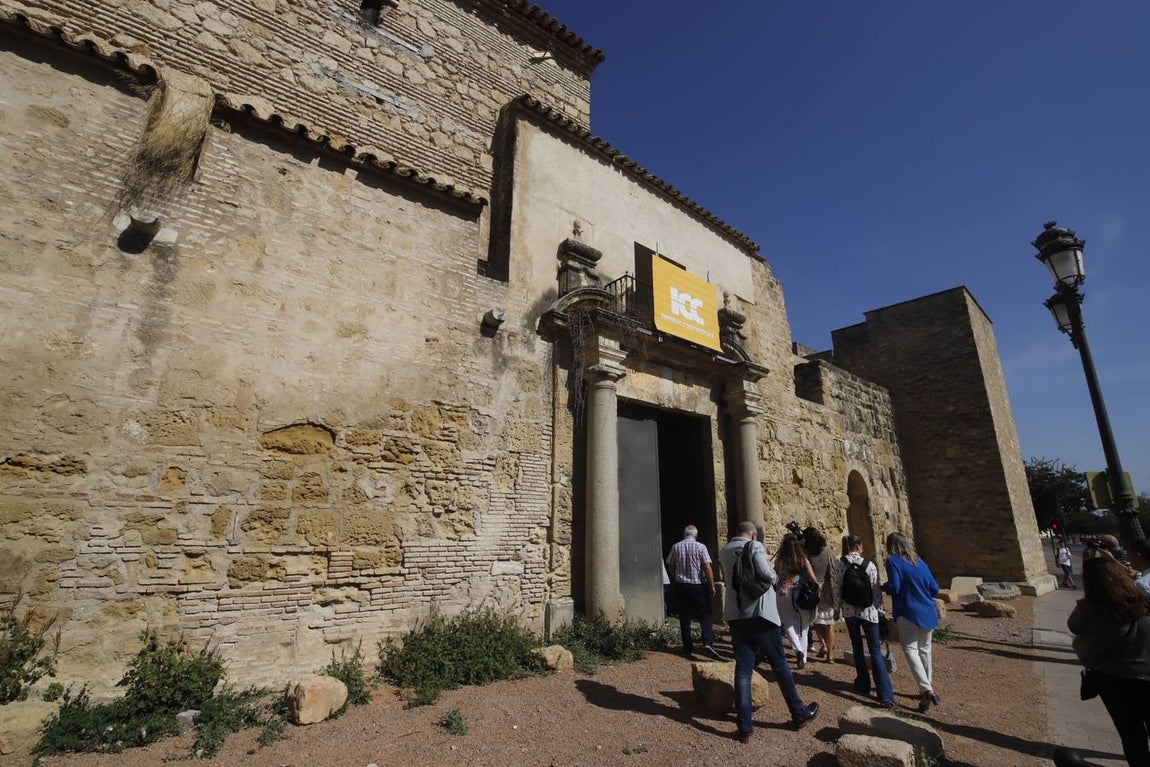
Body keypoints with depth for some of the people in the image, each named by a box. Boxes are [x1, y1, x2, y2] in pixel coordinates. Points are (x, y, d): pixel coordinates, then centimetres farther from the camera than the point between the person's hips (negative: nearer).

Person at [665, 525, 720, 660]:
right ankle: (708, 643, -11)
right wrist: (712, 586, -4)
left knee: (684, 618, 9)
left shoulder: (676, 547, 0)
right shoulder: (700, 547, -8)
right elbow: (707, 567, -12)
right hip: (698, 586, -2)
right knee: (705, 616, 6)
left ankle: (688, 649, 11)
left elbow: (670, 566, 7)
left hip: (681, 586, 2)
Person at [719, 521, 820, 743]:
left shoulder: (724, 552, 10)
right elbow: (765, 572, -19)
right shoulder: (754, 546, -7)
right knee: (779, 664, 14)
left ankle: (744, 728, 6)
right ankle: (799, 714, 29)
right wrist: (776, 577, 1)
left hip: (735, 615, 4)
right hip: (760, 612, -4)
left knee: (743, 669, 6)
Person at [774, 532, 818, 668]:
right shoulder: (803, 559, -2)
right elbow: (813, 579, -5)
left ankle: (798, 650, -14)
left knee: (788, 624, 8)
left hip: (784, 595, -2)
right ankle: (803, 658, 19)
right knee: (802, 627, 15)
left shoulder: (779, 560, -4)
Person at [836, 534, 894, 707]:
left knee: (857, 647, 18)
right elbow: (876, 591, -6)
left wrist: (839, 608, 8)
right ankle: (886, 695, -1)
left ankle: (863, 685, 27)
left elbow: (837, 589, -5)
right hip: (868, 611, -1)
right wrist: (880, 611, 7)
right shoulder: (869, 565, -10)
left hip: (849, 611, 1)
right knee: (875, 650, 5)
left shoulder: (839, 564, -7)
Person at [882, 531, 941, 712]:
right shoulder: (919, 561, 8)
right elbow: (935, 589, 8)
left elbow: (894, 588, -17)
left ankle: (927, 690, -18)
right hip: (928, 613, 7)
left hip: (908, 613, -7)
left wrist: (884, 586, 3)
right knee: (924, 649, 19)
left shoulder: (893, 561, -9)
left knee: (911, 650, -5)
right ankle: (928, 686, 29)